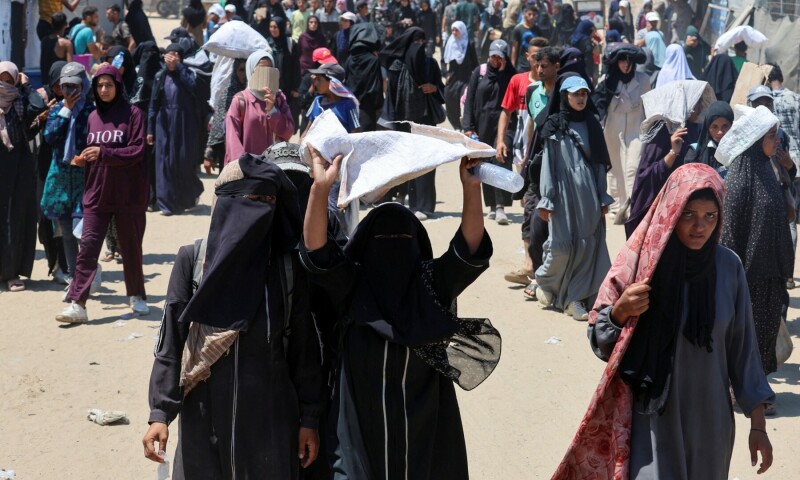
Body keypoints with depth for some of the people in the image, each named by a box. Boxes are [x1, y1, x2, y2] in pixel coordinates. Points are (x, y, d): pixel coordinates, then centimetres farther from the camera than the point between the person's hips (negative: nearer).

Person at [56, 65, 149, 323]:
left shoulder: (132, 114, -4)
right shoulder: (93, 117, 12)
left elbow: (137, 151, -12)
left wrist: (103, 153, -21)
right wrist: (84, 159, 4)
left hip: (128, 193, -3)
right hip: (97, 193, 4)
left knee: (130, 246, 8)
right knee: (88, 245, -7)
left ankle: (137, 296, 27)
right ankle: (77, 304, -10)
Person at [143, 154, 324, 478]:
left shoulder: (288, 267, -2)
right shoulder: (192, 260, -4)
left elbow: (304, 347, 1)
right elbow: (170, 342, -4)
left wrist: (310, 418, 1)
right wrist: (160, 413, -11)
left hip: (270, 415, 0)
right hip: (205, 413, 0)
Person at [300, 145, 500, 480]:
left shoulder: (431, 284, 1)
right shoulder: (349, 285, -1)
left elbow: (470, 249, -12)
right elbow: (316, 250, -17)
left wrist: (472, 189, -25)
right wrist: (321, 187, -29)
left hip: (424, 425, 1)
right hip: (361, 424, -1)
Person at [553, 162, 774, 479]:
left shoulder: (728, 267, -5)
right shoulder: (638, 262, -11)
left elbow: (743, 348, 2)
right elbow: (599, 341, -4)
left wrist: (758, 424, 2)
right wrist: (620, 311, -24)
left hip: (710, 419, 3)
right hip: (652, 418, -3)